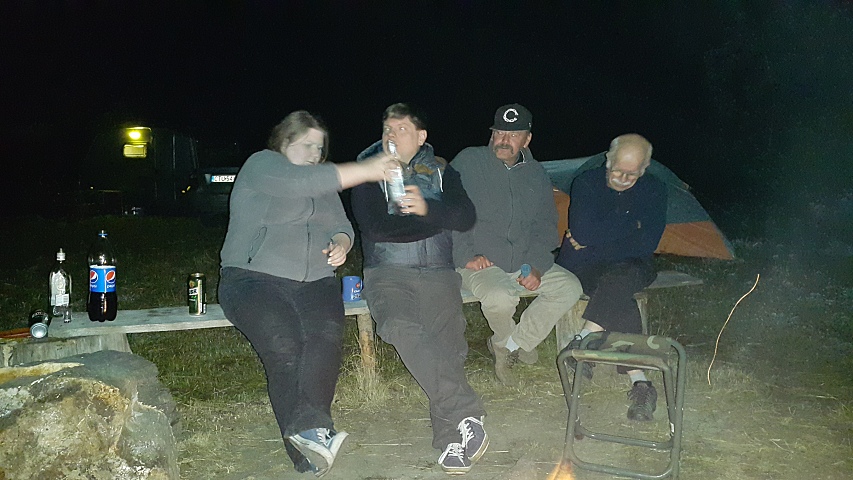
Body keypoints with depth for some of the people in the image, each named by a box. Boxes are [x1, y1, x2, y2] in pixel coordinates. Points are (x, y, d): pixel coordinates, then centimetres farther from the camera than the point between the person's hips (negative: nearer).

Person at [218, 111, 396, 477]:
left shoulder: (323, 185, 24)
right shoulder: (262, 165, 3)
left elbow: (341, 225, 23)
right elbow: (303, 182, -15)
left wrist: (340, 244, -3)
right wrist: (366, 170, -16)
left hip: (315, 282, 5)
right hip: (255, 278, -5)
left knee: (326, 336, -26)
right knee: (283, 345, -28)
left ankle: (308, 431, -37)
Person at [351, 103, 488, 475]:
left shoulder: (441, 172, 17)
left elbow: (466, 217, 1)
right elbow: (375, 228, -6)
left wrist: (427, 209, -18)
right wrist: (436, 222, -2)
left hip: (436, 272, 2)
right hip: (387, 273, -2)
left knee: (448, 340, -20)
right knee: (402, 327, -31)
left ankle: (451, 439, -13)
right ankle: (466, 416, -30)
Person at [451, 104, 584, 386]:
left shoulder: (536, 175, 10)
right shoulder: (468, 162, -5)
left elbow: (545, 226, 12)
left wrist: (537, 266, -4)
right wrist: (466, 256, -16)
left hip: (523, 263, 6)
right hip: (478, 264, -5)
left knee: (570, 287, -10)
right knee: (500, 297, -34)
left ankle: (509, 345, 1)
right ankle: (506, 342, 3)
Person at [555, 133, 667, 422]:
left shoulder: (653, 190, 2)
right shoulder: (587, 183, -4)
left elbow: (647, 244, -7)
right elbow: (583, 233, -17)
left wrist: (595, 242, -11)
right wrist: (631, 223, -11)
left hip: (630, 268, 2)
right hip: (583, 268, -2)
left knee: (620, 279, -37)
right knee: (620, 299, -34)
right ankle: (639, 382, -36)